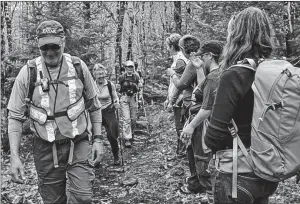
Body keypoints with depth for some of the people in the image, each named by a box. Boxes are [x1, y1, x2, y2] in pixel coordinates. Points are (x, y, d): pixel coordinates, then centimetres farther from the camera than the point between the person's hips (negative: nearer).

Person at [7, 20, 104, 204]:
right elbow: (15, 116, -3)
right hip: (46, 149, 0)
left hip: (79, 145, 0)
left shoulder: (78, 67, -4)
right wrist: (14, 156, -9)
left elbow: (94, 106, 7)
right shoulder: (28, 73, -7)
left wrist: (98, 139, 2)